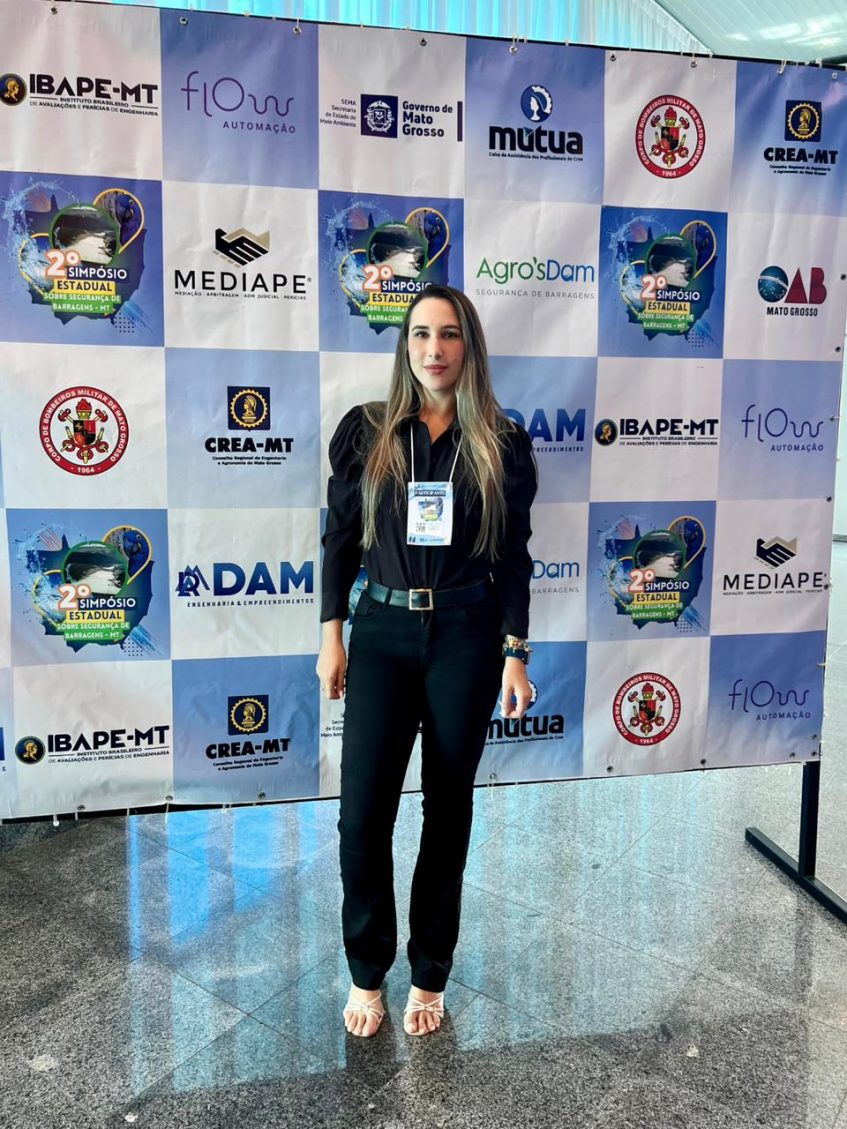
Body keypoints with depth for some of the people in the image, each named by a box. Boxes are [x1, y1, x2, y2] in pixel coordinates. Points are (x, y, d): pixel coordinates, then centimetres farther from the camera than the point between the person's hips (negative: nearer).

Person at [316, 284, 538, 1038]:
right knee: (363, 810, -3)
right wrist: (331, 635, 1)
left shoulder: (502, 443, 1)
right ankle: (367, 973, 21)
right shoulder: (365, 431, 2)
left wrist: (514, 653, -1)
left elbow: (513, 557, 3)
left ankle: (430, 976, 28)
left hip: (466, 636, 0)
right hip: (383, 633, 0)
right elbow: (340, 538, 5)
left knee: (449, 807, 9)